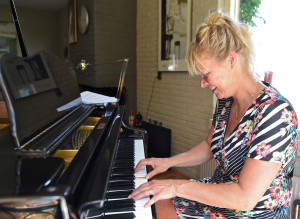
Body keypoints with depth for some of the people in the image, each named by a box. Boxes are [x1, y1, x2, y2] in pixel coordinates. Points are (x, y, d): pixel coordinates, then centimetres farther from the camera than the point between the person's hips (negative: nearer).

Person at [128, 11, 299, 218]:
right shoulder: (226, 101, -1)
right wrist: (168, 162, 2)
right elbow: (209, 147, 13)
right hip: (220, 192, 7)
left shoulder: (275, 112, -27)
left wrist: (178, 186, -26)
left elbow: (245, 198, -29)